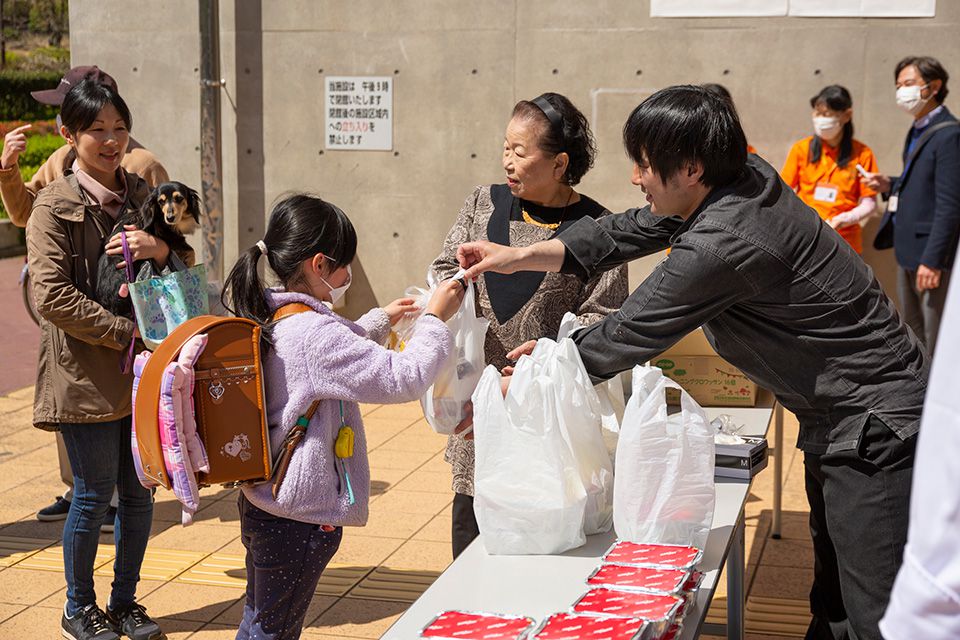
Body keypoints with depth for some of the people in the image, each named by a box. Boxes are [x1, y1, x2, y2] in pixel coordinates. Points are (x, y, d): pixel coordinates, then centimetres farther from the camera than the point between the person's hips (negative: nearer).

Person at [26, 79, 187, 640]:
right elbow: (52, 295, -16)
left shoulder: (141, 194, 9)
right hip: (87, 373, -5)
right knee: (95, 495, 3)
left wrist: (161, 250, -11)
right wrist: (126, 333, -19)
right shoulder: (55, 206, -8)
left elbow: (188, 264, 12)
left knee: (139, 492, 11)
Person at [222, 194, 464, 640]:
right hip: (300, 518, -9)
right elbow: (404, 378, -23)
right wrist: (435, 319, -11)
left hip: (261, 502, 9)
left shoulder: (267, 319, 5)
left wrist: (379, 320, 26)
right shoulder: (314, 332, -25)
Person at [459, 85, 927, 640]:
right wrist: (522, 256, 1)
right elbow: (633, 231, 7)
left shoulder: (719, 245, -29)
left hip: (877, 426, -10)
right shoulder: (747, 175, -2)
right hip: (841, 419, 10)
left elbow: (624, 339, -20)